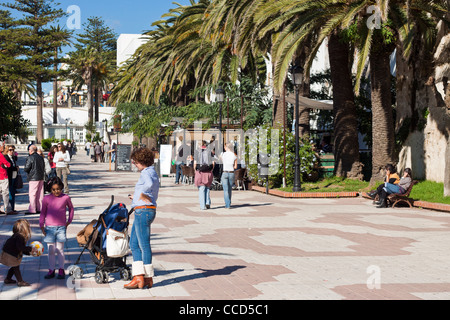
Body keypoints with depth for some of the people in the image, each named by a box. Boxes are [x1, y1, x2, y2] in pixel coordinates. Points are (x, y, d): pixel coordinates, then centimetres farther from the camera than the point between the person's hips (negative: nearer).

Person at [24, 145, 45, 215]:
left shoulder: (30, 158, -12)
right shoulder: (41, 158, 11)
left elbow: (26, 169, -12)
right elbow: (43, 168, 18)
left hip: (33, 178, -7)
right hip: (41, 177, 7)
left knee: (32, 194, -4)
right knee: (40, 194, 11)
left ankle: (32, 210, -6)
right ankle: (40, 208, 14)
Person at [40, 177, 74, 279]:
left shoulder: (66, 198, 0)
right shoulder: (47, 198, 0)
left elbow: (71, 208, 17)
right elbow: (43, 212, 7)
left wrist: (69, 221, 11)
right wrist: (42, 226, 2)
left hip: (61, 227, -1)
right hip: (49, 227, 1)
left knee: (60, 250, 2)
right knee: (51, 250, 4)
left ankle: (61, 270, 10)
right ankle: (51, 270, 13)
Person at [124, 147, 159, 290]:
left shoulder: (147, 172, -12)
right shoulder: (153, 173, 19)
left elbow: (149, 184, -36)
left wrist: (140, 193, -20)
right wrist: (136, 197, 31)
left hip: (143, 211, -11)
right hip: (144, 211, 11)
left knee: (144, 245, -3)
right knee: (134, 244, 12)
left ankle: (148, 278, 6)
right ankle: (139, 277, 10)